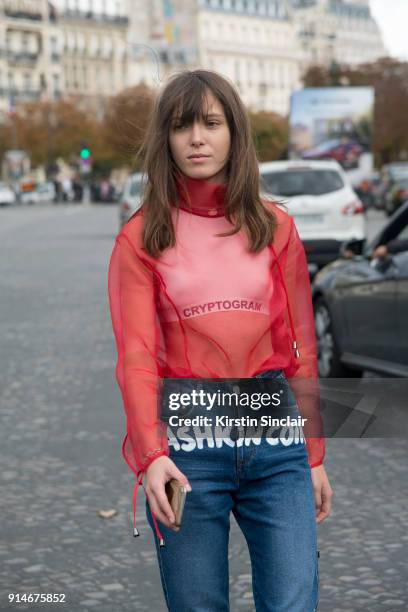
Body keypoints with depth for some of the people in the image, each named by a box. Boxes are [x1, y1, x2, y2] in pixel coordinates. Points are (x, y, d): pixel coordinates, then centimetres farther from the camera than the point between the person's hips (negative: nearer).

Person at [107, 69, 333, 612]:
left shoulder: (274, 227, 8)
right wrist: (151, 456, -19)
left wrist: (314, 455, 8)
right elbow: (136, 354, -6)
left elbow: (301, 348, 10)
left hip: (274, 437, 2)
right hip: (187, 441, -1)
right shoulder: (142, 237, 2)